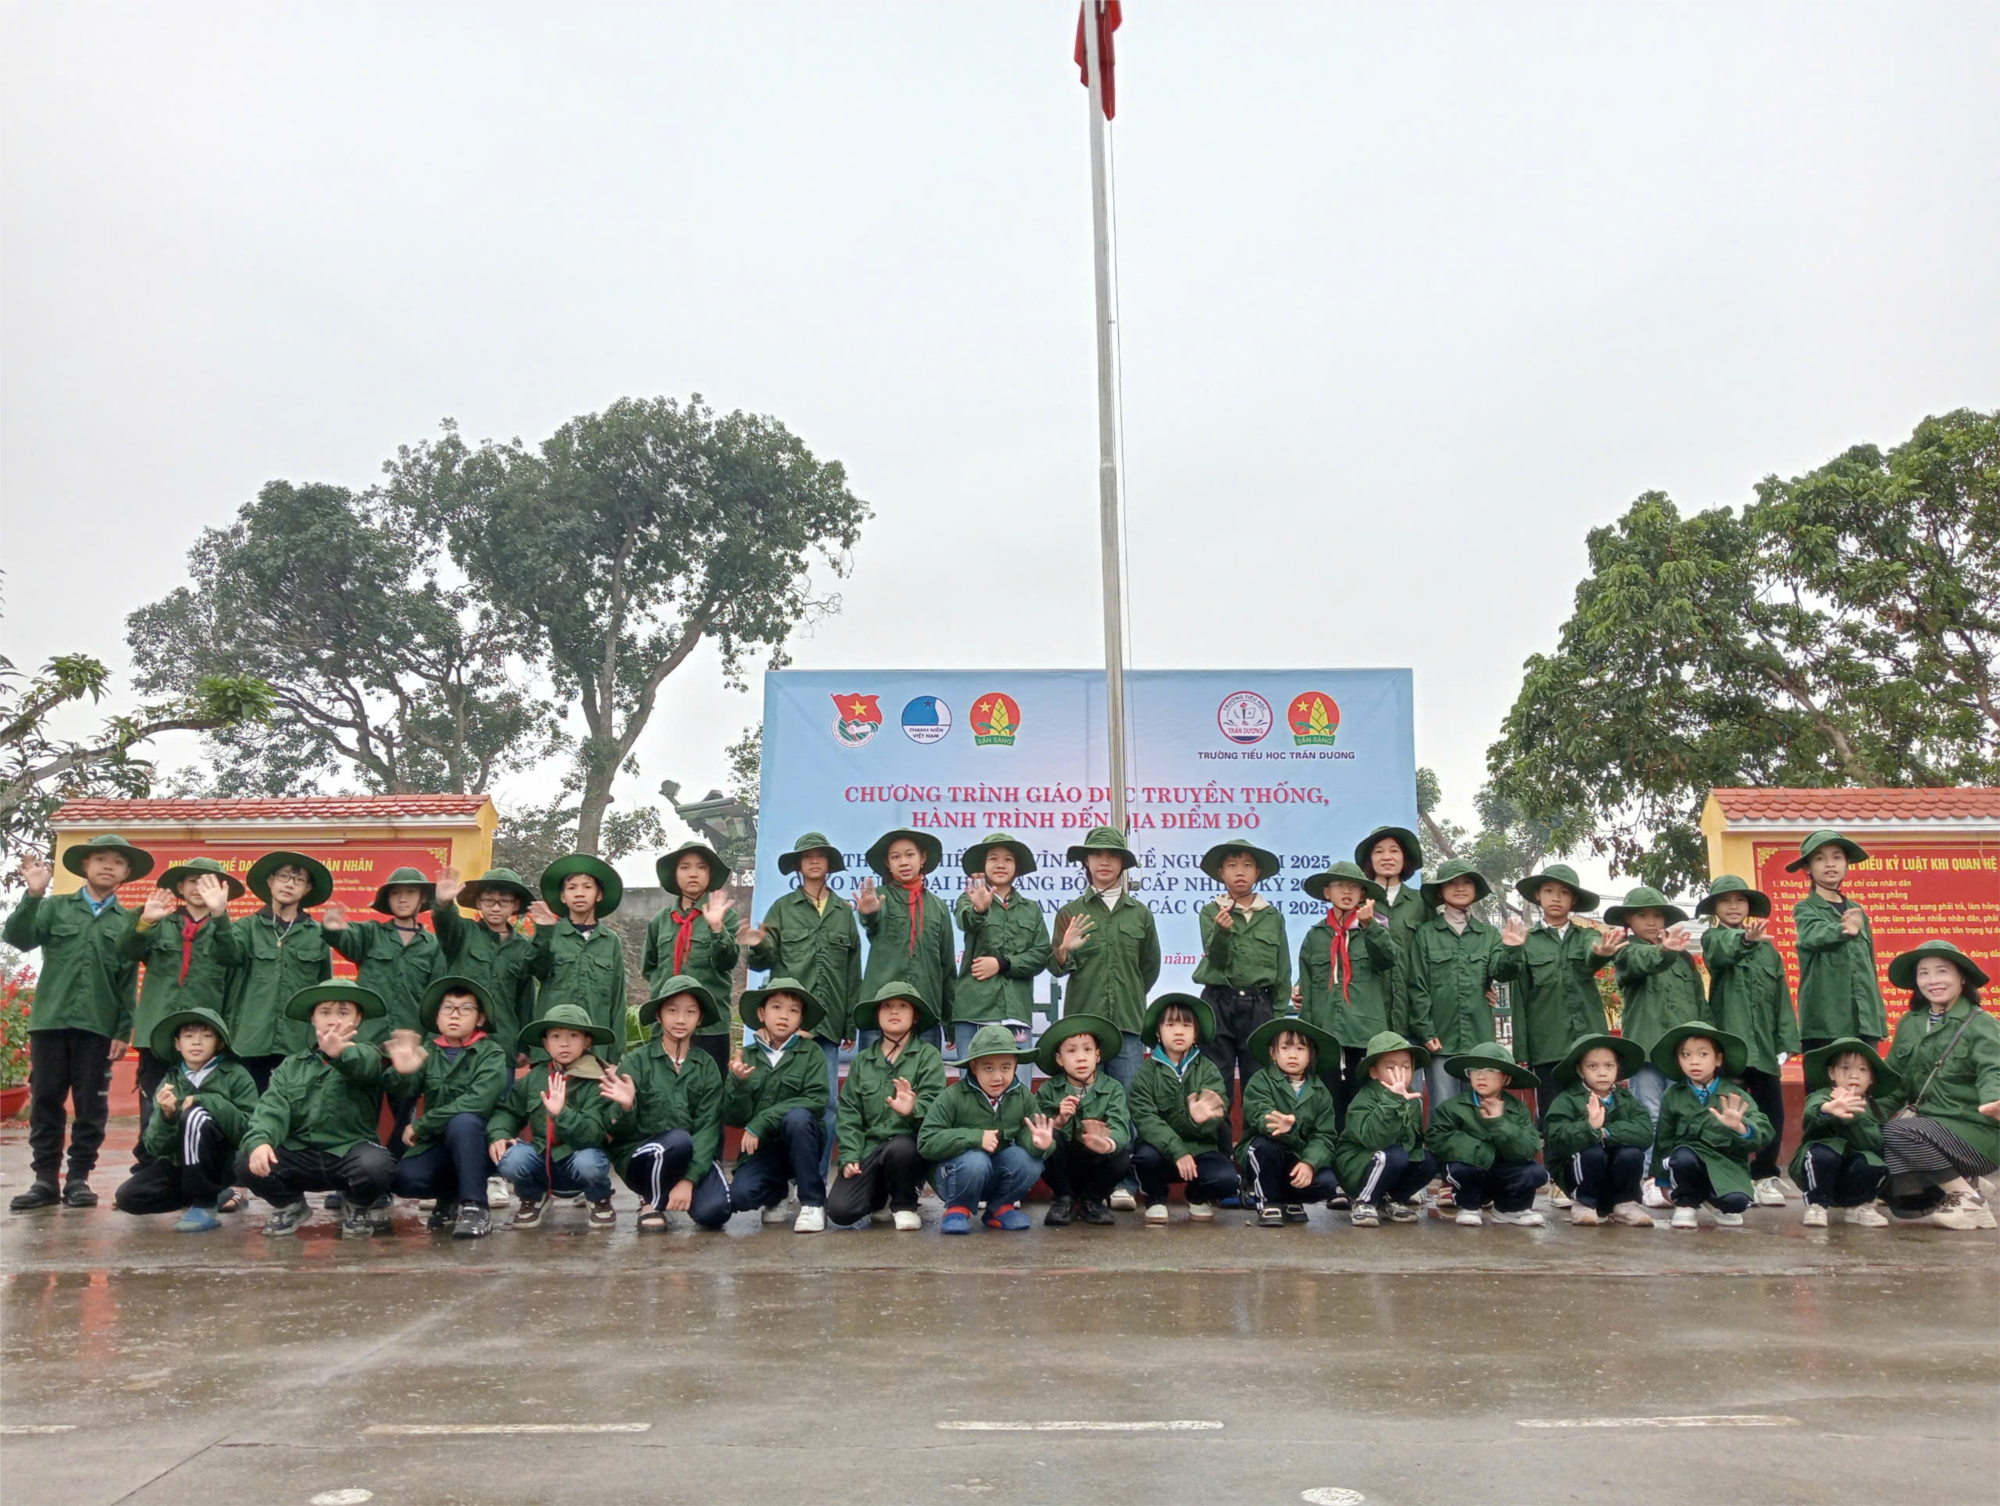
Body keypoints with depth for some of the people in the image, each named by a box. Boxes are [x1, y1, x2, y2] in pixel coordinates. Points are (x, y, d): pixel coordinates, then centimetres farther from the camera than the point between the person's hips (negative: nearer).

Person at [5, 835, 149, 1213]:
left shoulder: (129, 922, 9)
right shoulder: (54, 907, 11)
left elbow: (129, 982, 6)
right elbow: (18, 938, -4)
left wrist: (123, 1031, -1)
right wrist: (33, 895, -16)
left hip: (98, 1026, 0)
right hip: (50, 1020, 1)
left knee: (91, 1106, 3)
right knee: (45, 1101, 3)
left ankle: (79, 1179, 12)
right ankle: (45, 1179, 11)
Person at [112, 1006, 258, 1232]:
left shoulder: (236, 1076, -8)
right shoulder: (169, 1082, 3)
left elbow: (248, 1129, -19)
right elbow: (155, 1147, -2)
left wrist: (205, 1101, -23)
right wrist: (165, 1115, -22)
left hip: (227, 1163, -5)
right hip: (180, 1165, 5)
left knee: (195, 1115, -28)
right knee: (127, 1197, -12)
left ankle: (204, 1206, -18)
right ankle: (213, 1193, 8)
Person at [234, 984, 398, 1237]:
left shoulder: (366, 1054, 2)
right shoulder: (292, 1065, 15)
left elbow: (364, 1066, -25)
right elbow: (272, 1107, -2)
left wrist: (339, 1053, -50)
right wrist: (259, 1140, -25)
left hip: (351, 1151, -3)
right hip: (300, 1155, 3)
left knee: (373, 1165, -35)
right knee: (247, 1162, -20)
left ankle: (359, 1206, 3)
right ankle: (290, 1205, 11)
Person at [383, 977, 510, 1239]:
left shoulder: (492, 1053, -6)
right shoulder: (429, 1052, 6)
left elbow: (477, 1102, -21)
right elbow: (408, 1089, -12)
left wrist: (420, 1125, -18)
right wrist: (401, 1073, -36)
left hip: (474, 1140, -4)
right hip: (436, 1142, 4)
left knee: (462, 1121, -34)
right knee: (403, 1179, -24)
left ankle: (474, 1206, -23)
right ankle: (451, 1197, 9)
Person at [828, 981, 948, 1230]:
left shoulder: (928, 1056, 1)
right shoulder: (862, 1061, 13)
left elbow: (933, 1103, -13)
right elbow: (849, 1112, 8)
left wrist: (913, 1110, -36)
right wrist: (849, 1156, -6)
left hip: (908, 1144, -3)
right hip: (869, 1147, 3)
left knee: (898, 1148, -39)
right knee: (839, 1209, -18)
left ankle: (904, 1204, -5)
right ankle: (879, 1195, 19)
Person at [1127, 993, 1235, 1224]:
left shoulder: (1208, 1070, 1)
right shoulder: (1145, 1073, -2)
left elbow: (1219, 1111, -15)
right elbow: (1145, 1119, -14)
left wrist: (1203, 1119, -41)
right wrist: (1177, 1151, -29)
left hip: (1200, 1149, 1)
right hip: (1161, 1148, -1)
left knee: (1227, 1179, -27)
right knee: (1146, 1155, -34)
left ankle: (1199, 1198, 11)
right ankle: (1155, 1200, 1)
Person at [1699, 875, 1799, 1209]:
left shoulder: (1767, 948, 15)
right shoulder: (1713, 938, 4)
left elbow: (1782, 997, 12)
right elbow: (1721, 953, -22)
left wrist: (1787, 1040, 3)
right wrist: (1745, 939, -44)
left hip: (1764, 1044, 4)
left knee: (1773, 1113, 4)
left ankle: (1765, 1176, 17)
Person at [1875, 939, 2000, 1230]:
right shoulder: (1909, 1023, 8)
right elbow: (1895, 1081, 12)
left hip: (1974, 1132, -6)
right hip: (1931, 1128, 6)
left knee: (1898, 1132, -30)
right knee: (1904, 1205, -4)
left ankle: (1970, 1201, -13)